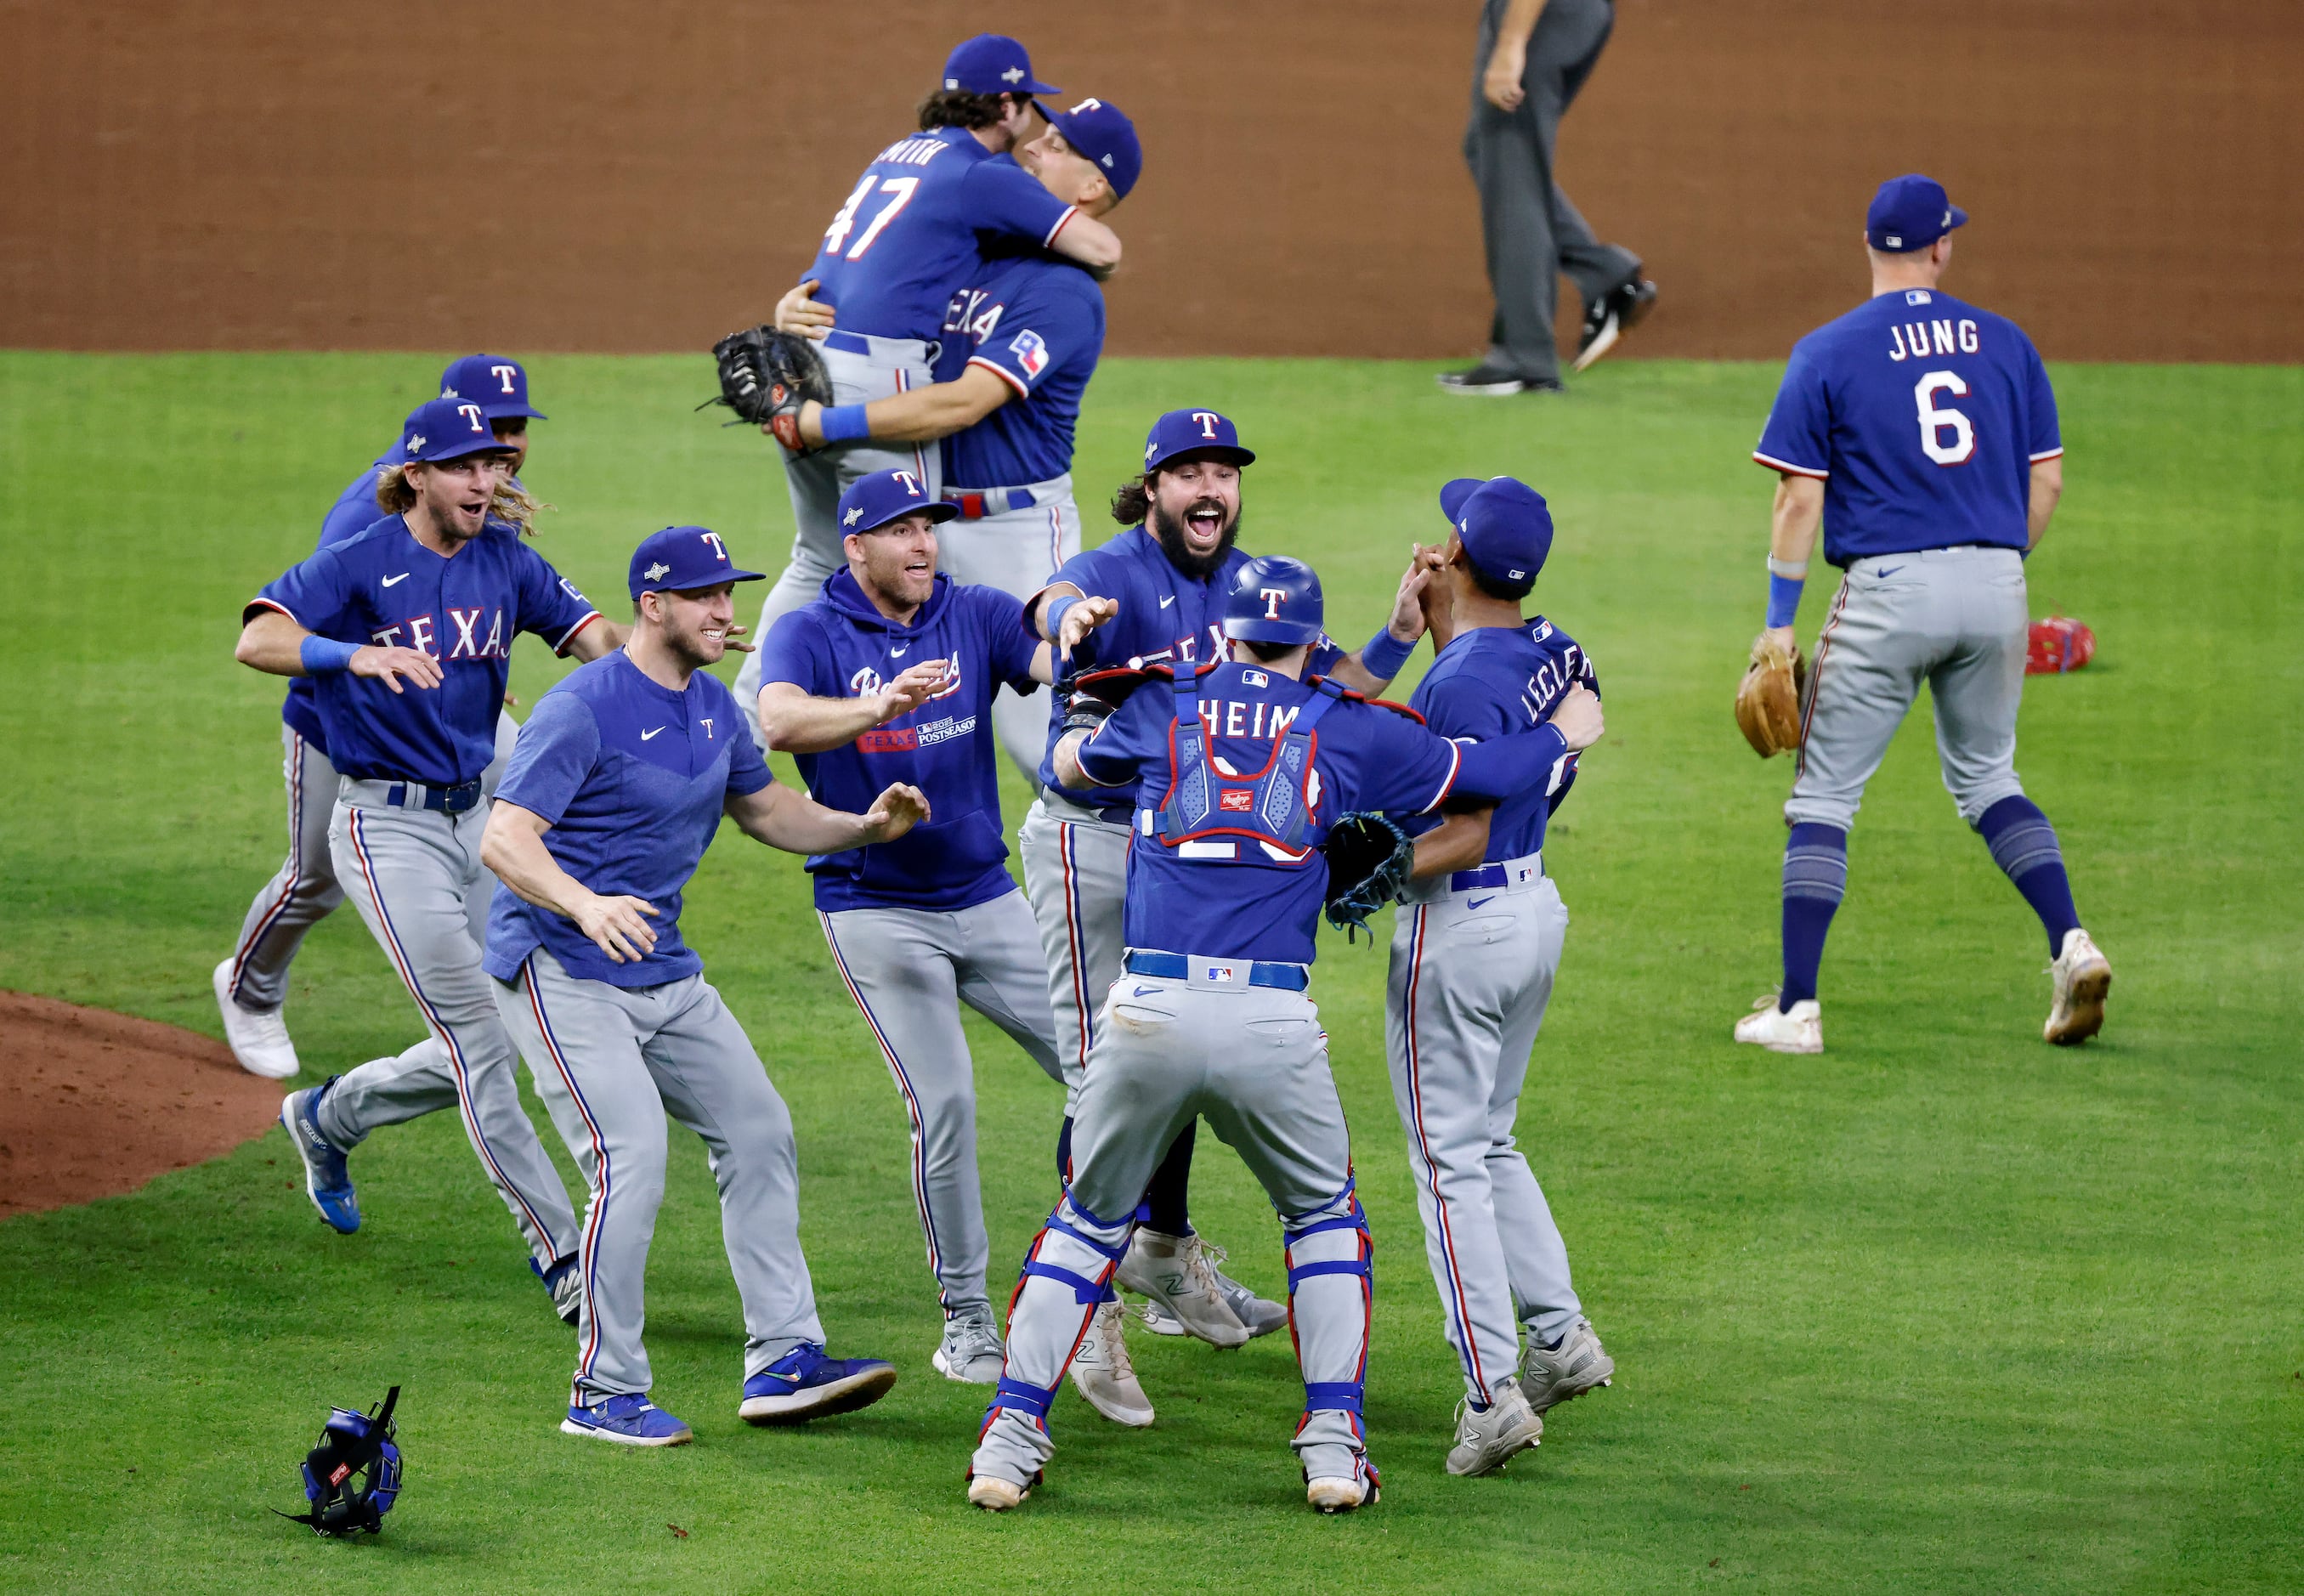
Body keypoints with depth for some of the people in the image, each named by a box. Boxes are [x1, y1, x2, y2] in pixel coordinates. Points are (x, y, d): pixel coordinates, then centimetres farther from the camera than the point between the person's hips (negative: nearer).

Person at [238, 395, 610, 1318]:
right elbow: (257, 641, -25)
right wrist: (357, 655, -43)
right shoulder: (360, 565, -12)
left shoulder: (506, 561, 6)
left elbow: (599, 640, -3)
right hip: (386, 825, -7)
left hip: (477, 816, 7)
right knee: (479, 1038, -11)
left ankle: (329, 1118, 38)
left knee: (480, 1051, 11)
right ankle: (558, 1250, -8)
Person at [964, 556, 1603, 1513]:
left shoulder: (1162, 703, 13)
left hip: (1148, 1008, 1)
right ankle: (1334, 1443, 11)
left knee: (1088, 1220, 17)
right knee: (1323, 1215, 22)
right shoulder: (1349, 728, 10)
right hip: (1272, 1021, -1)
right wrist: (1563, 736, 40)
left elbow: (1070, 766, 31)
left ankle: (1011, 1438, 8)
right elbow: (1490, 776, 20)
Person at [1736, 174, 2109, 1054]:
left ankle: (1796, 1007, 0)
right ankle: (2071, 943, 2)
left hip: (1889, 587, -4)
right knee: (1986, 777, 21)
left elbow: (1800, 497, -6)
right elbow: (2047, 478, 8)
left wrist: (1779, 624, -2)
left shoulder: (1828, 352, -3)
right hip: (1996, 586, 4)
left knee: (1824, 797, 4)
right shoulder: (2006, 343, 7)